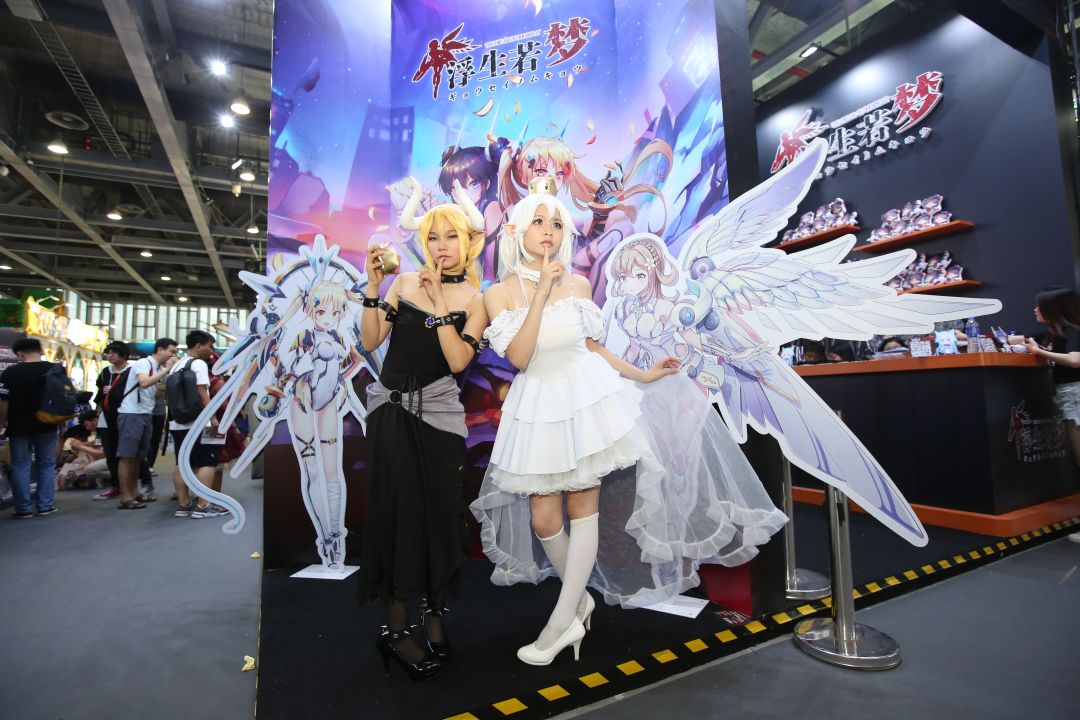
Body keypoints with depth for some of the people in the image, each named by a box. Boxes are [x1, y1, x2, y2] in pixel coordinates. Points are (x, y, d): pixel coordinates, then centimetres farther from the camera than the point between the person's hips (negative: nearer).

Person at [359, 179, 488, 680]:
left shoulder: (476, 300, 0)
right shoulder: (404, 281, 5)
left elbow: (458, 361, -13)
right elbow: (370, 342, 0)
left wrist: (440, 304, -16)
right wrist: (373, 286, -8)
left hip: (437, 414, -1)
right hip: (390, 410, 1)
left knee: (439, 513, 4)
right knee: (396, 511, 3)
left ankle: (434, 614, 27)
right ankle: (395, 628, 17)